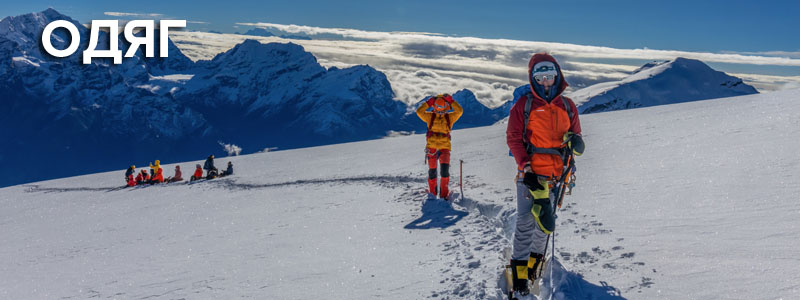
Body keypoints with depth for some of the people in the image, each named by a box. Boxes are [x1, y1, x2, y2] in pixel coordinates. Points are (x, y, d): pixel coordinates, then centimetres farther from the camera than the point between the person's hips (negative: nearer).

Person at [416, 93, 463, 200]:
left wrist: (450, 101, -13)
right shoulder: (430, 116, 4)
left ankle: (444, 193, -6)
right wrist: (428, 102, -11)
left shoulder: (450, 117, 5)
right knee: (432, 171, 3)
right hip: (431, 147, 0)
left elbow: (460, 111, -9)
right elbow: (419, 112, -9)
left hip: (444, 147, 0)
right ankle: (432, 191, 23)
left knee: (445, 169, -16)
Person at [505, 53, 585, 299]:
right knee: (526, 224, -9)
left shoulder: (567, 106, 12)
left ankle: (535, 257, 34)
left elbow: (575, 136, 19)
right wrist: (525, 166, -13)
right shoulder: (523, 105, 1)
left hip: (555, 176, 4)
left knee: (546, 223, 11)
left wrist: (575, 143, -7)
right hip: (530, 174, -4)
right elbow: (513, 138, -1)